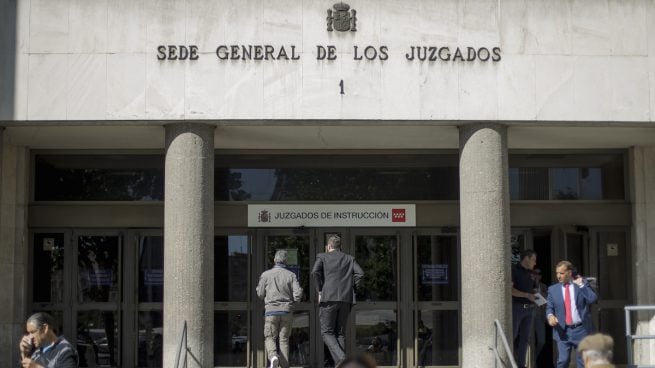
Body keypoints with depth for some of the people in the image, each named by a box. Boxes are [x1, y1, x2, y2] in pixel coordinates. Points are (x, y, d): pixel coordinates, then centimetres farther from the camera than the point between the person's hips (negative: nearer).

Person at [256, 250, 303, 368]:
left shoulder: (266, 274, -2)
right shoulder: (291, 275, 0)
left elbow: (260, 294, 2)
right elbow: (298, 293, -7)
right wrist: (293, 300, 15)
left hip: (271, 310, -1)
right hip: (286, 310, 1)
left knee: (270, 338, 6)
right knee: (284, 339, 8)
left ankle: (273, 357, -22)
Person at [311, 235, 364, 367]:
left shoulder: (322, 257, 9)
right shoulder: (349, 259, 19)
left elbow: (315, 272, -9)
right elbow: (360, 273, 2)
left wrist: (320, 291, -1)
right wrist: (349, 288, 9)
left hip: (328, 298, -3)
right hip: (346, 299, 4)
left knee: (327, 332, 1)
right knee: (340, 333, 11)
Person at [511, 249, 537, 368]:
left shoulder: (530, 273, 16)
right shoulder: (514, 270, -6)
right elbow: (510, 289, -15)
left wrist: (535, 296, 7)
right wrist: (527, 295, -17)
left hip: (529, 308, 7)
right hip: (517, 306, -7)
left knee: (525, 338, 7)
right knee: (512, 337, -7)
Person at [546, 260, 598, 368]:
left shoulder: (583, 284, 3)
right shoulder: (553, 289, 8)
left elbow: (593, 299, -12)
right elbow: (549, 307, 8)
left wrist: (581, 285, -11)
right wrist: (550, 316, -13)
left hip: (581, 329, -1)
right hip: (563, 331, 1)